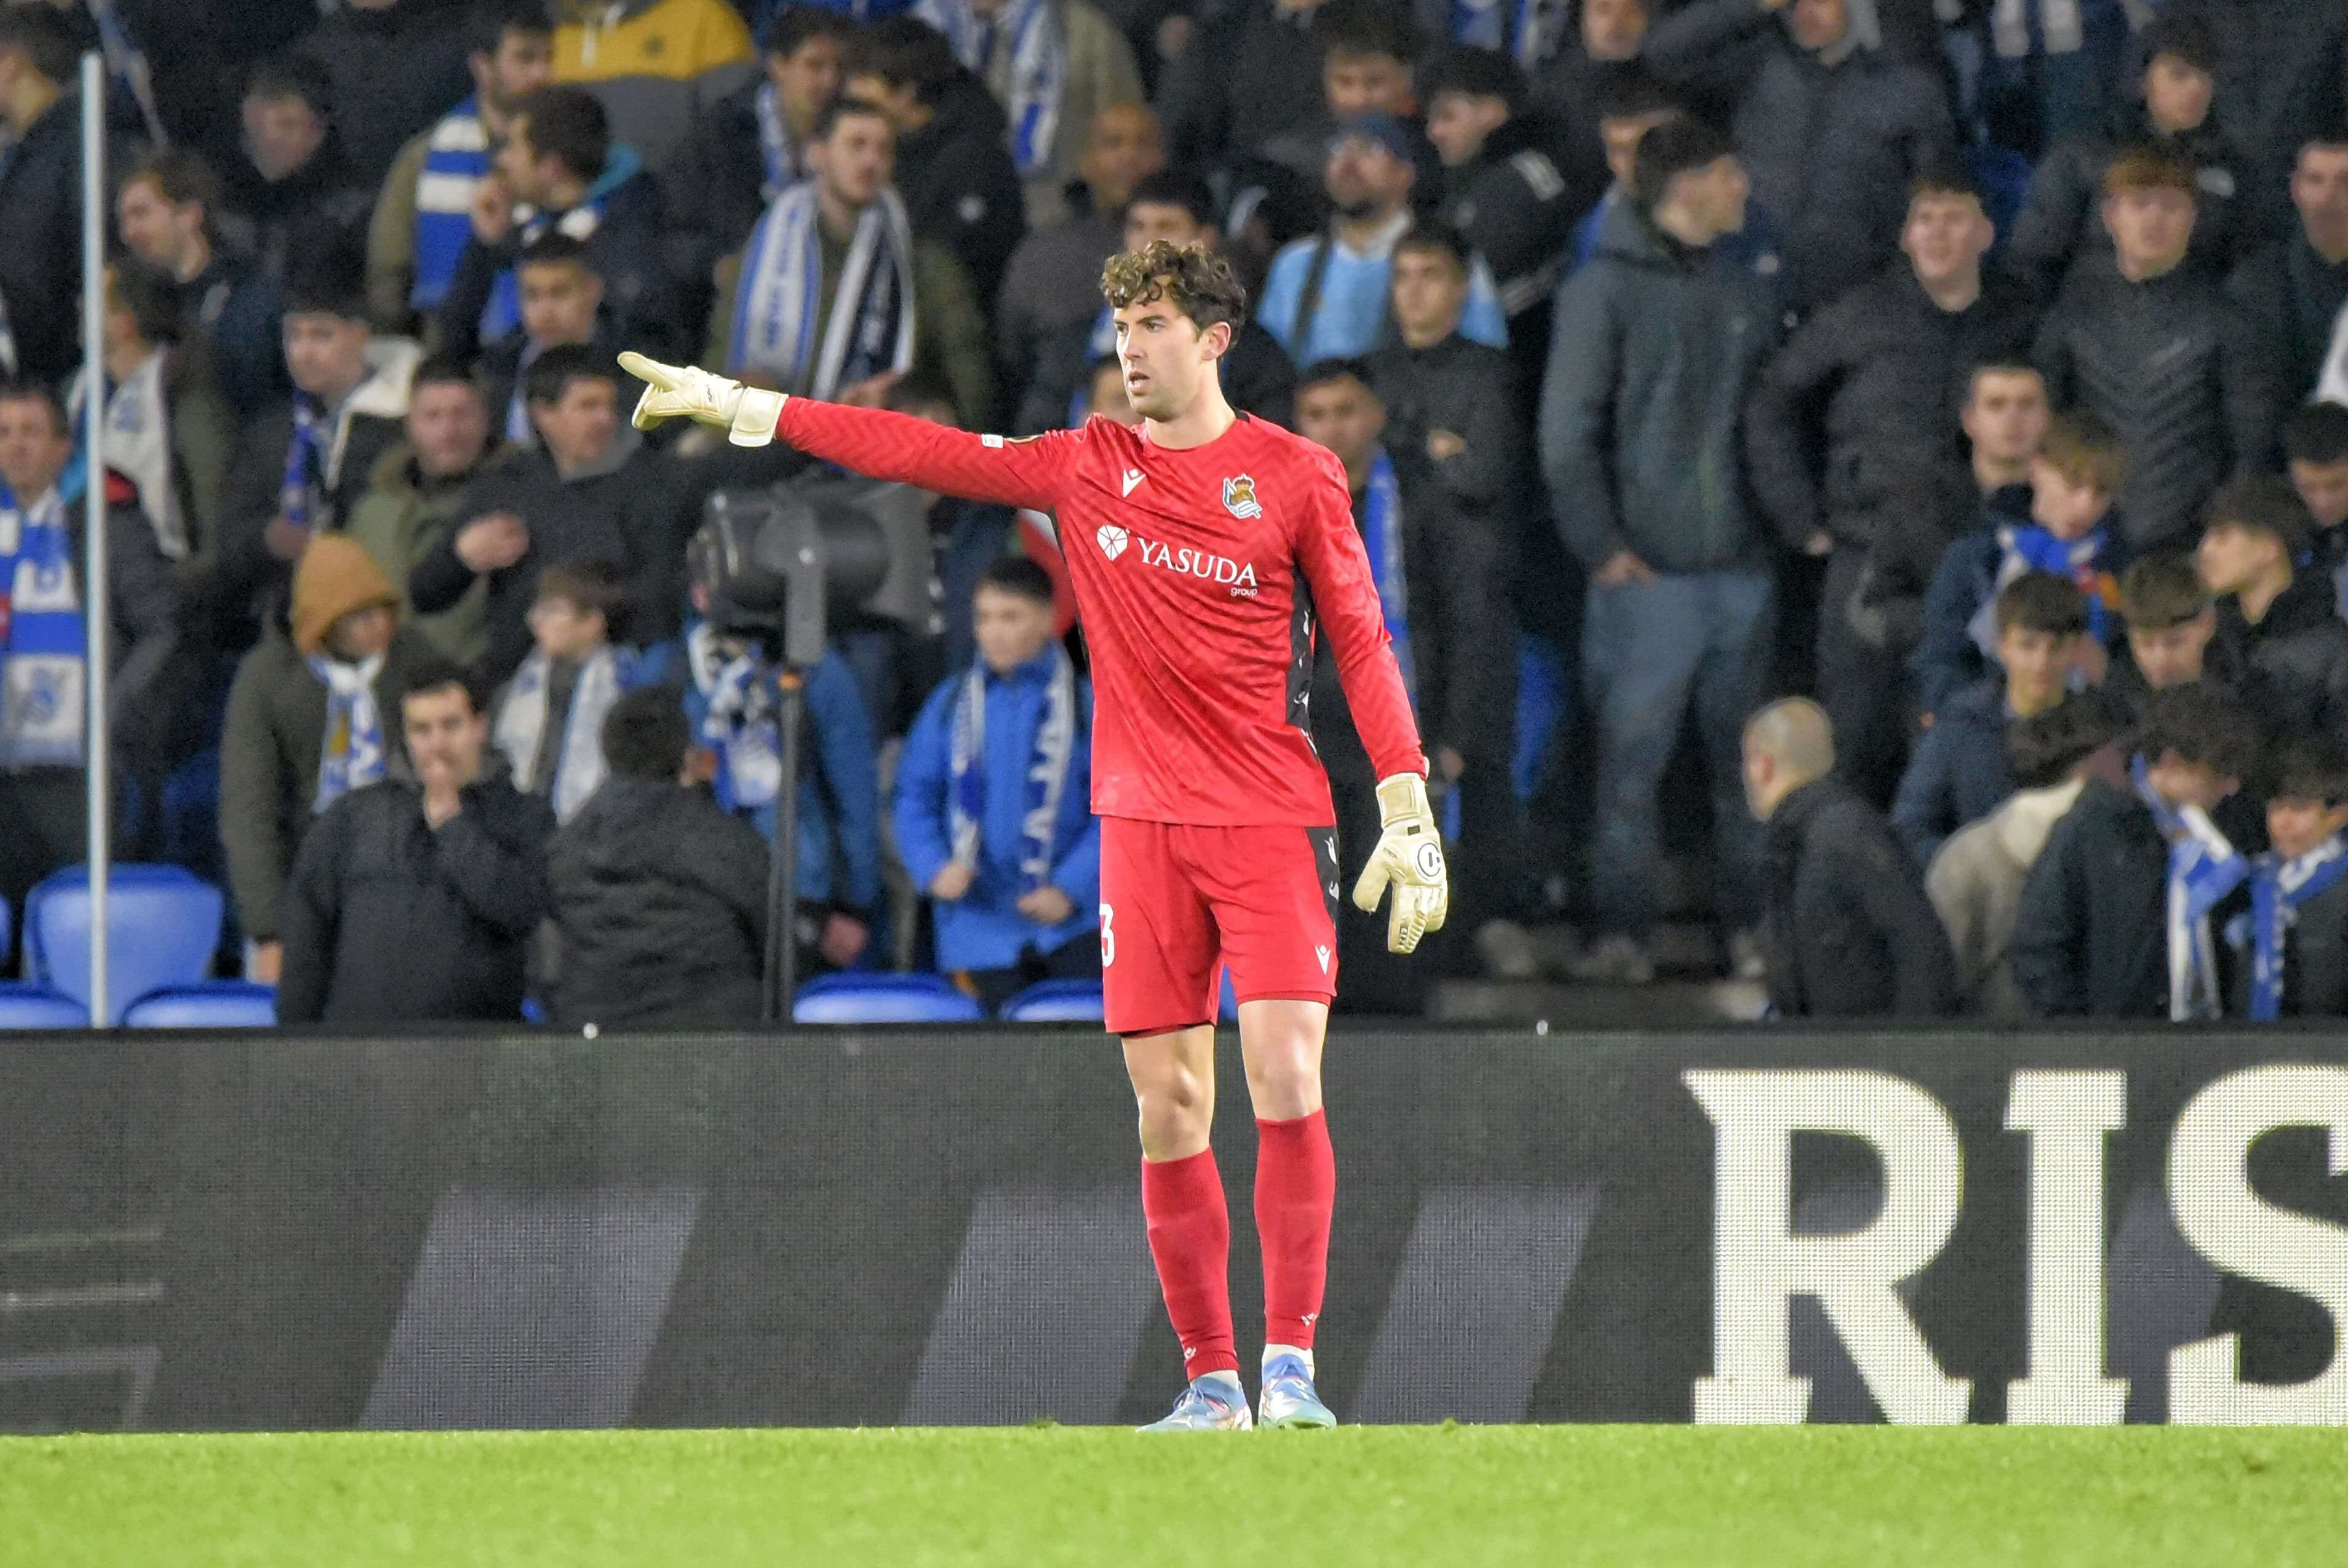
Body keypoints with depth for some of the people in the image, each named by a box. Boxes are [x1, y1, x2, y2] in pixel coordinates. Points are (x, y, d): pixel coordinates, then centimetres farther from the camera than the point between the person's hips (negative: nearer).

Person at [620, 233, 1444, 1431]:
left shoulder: (1295, 476, 1)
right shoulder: (1085, 467, 10)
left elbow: (1362, 645, 2)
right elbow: (923, 453, 12)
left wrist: (1408, 815, -4)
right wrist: (734, 405, 10)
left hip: (1272, 818, -3)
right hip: (1142, 824, 3)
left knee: (1286, 1083, -15)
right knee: (1168, 1109, 0)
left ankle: (1290, 1365, -10)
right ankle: (1210, 1383, 5)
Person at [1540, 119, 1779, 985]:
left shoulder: (1745, 295, 15)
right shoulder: (1606, 290, -2)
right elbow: (1568, 431, -5)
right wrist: (1602, 547, -10)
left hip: (1739, 567, 5)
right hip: (1648, 572, -5)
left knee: (1745, 752, 7)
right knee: (1632, 754, -6)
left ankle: (1754, 922, 12)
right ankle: (1622, 931, -4)